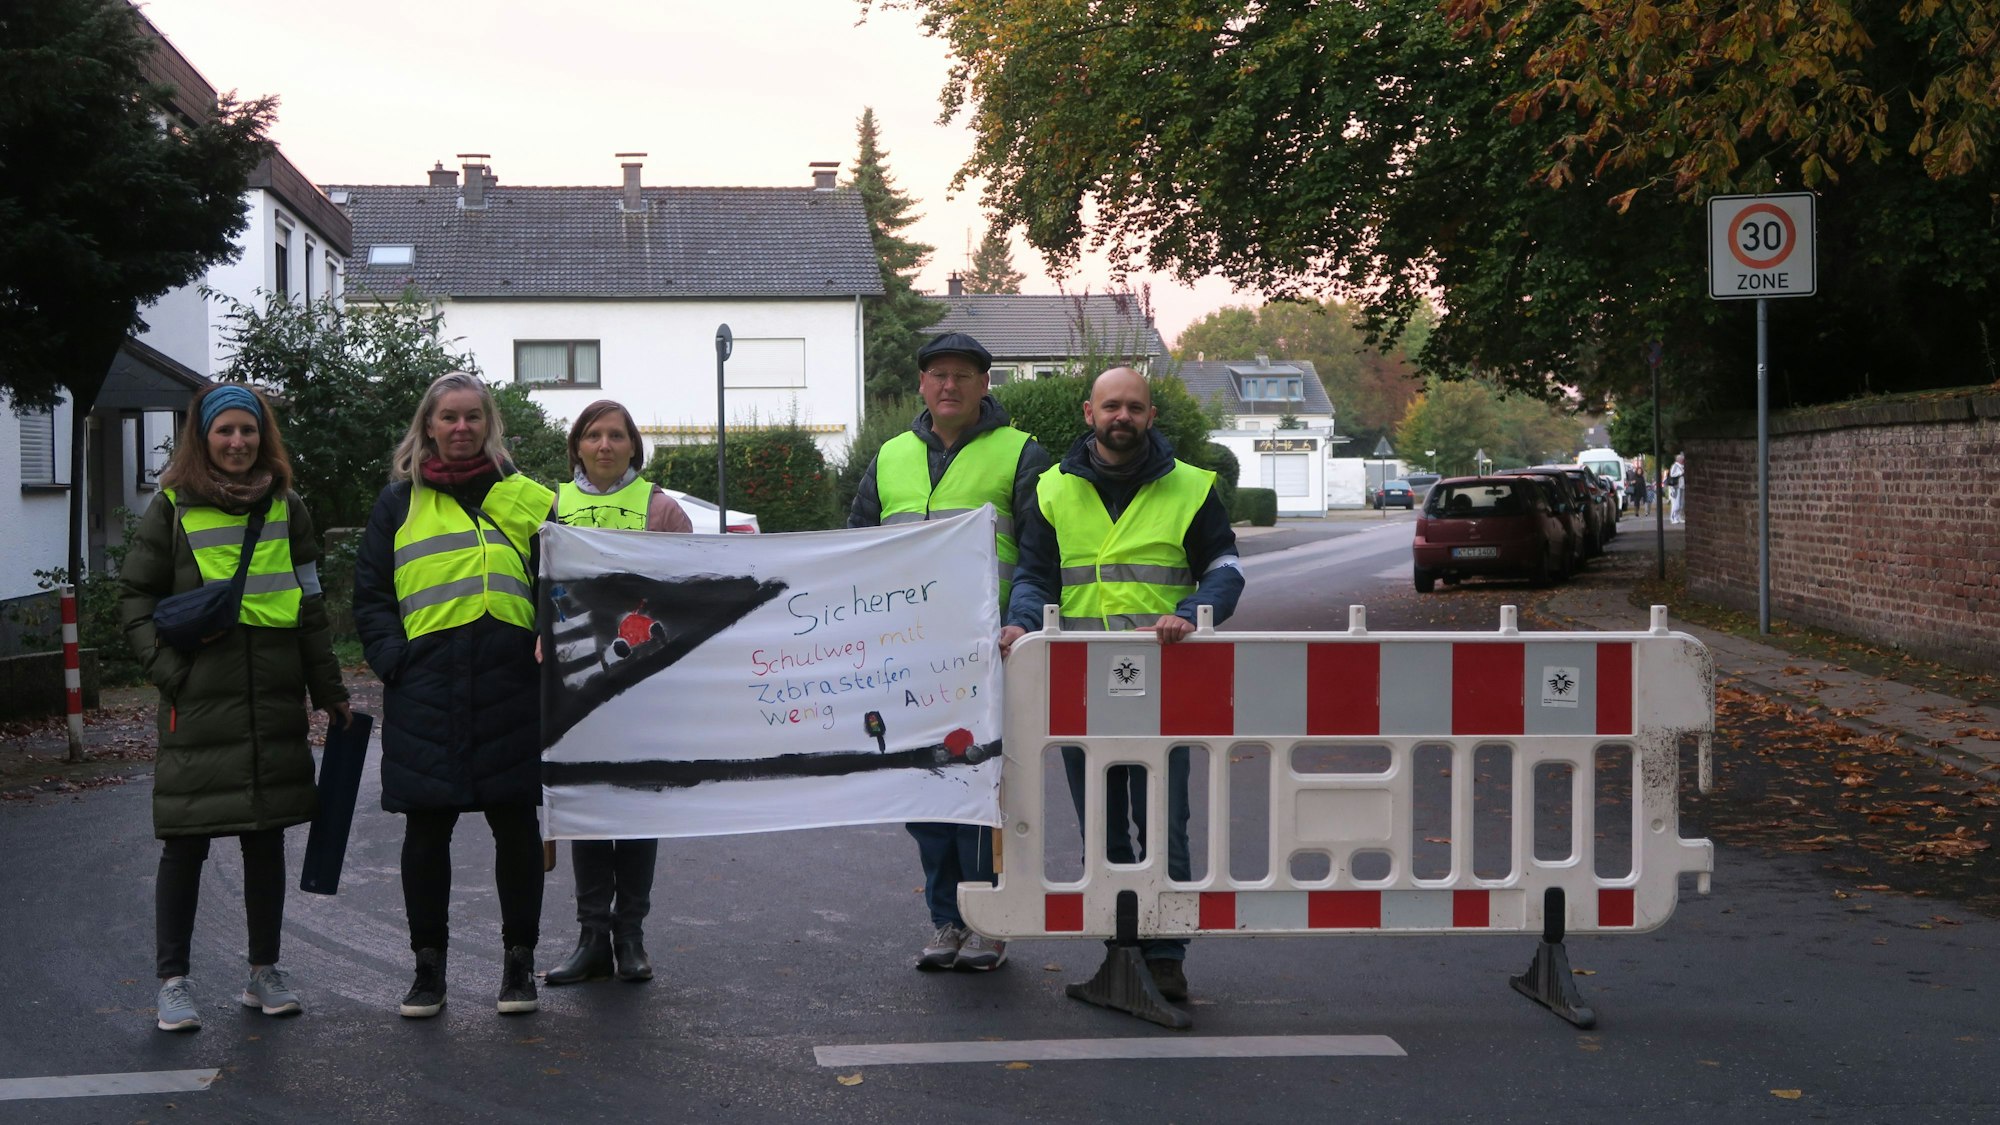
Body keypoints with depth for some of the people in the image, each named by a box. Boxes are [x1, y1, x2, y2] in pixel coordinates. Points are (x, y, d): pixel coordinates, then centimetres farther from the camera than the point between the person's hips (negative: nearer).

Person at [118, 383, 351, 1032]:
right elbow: (135, 596, 5)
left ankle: (264, 972, 19)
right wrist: (167, 667, -8)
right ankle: (173, 980, 7)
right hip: (199, 703, -3)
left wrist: (330, 692, 13)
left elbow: (310, 607, 15)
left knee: (267, 837, 9)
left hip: (274, 701, 3)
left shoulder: (285, 508, 12)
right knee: (185, 841, -1)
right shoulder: (173, 508, 3)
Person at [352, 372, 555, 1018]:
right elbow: (370, 597, 12)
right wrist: (394, 661, -4)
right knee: (426, 828, 2)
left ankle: (518, 961, 14)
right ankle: (428, 965, 13)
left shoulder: (527, 499, 13)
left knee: (516, 824, 3)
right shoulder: (399, 504, 13)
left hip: (510, 688, 0)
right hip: (426, 691, 0)